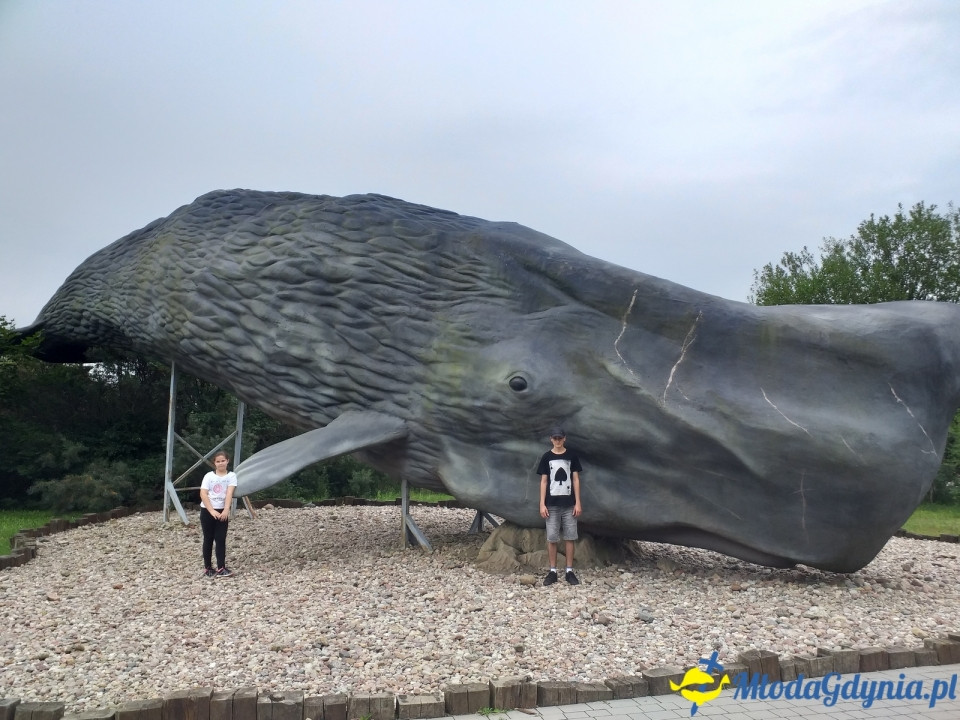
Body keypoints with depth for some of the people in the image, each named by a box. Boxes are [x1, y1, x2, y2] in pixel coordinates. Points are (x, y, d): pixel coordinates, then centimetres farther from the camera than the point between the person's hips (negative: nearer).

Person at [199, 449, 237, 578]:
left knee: (221, 539, -1)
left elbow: (229, 493, -13)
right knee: (208, 539, 7)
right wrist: (212, 511, -20)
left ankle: (221, 568, 2)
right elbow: (203, 494, -10)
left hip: (222, 511, 0)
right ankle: (207, 568, 14)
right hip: (207, 511, 0)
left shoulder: (231, 475, -1)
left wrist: (226, 510, -25)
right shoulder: (209, 476, -1)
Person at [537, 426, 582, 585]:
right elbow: (543, 481, 2)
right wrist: (542, 504, -4)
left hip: (569, 503, 0)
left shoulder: (571, 456, 2)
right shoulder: (547, 457, 2)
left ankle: (569, 571, 11)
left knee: (569, 537, 3)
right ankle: (553, 571, 11)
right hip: (552, 504, 0)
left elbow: (576, 480, 3)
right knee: (551, 538, 1)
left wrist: (578, 502, -2)